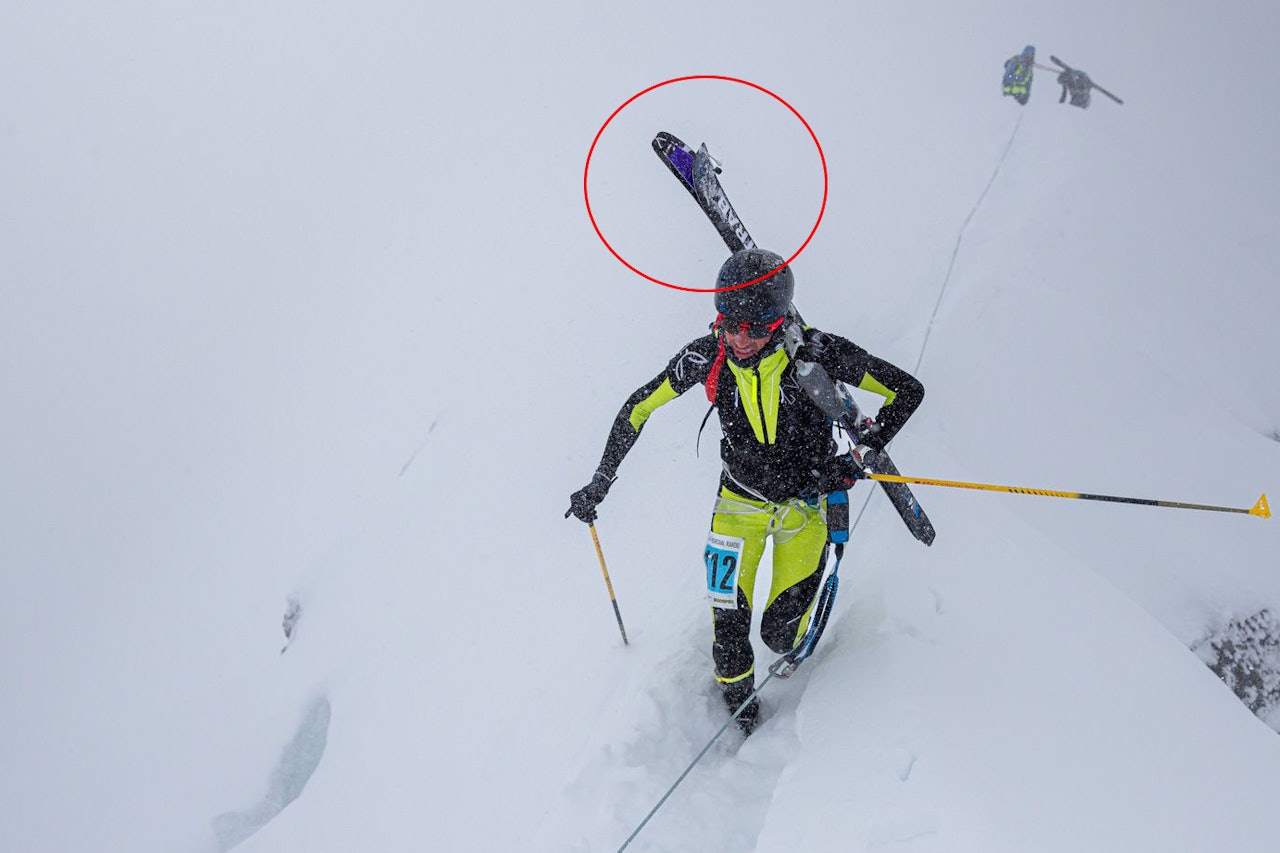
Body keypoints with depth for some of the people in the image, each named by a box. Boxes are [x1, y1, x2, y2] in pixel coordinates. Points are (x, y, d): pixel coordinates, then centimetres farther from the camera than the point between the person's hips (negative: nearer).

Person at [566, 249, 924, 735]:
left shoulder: (816, 353, -27)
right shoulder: (706, 357, -20)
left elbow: (908, 390, -16)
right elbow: (640, 407, -4)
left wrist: (861, 456, -24)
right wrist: (600, 483, -3)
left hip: (805, 506, -1)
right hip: (740, 503, 1)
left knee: (781, 634, 0)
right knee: (728, 629, -5)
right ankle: (740, 715, 26)